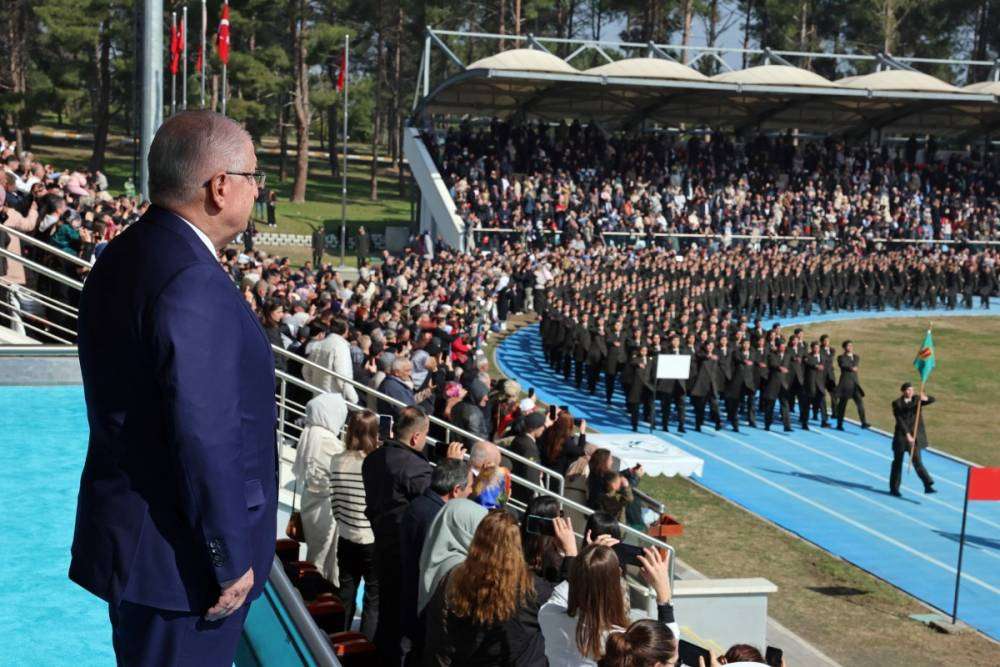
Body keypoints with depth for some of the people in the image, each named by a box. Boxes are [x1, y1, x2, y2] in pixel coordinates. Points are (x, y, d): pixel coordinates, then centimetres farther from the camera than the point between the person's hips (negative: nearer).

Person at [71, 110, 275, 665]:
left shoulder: (123, 258, 7)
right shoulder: (193, 284, -24)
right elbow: (203, 437, -25)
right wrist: (229, 557, -17)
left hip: (128, 533, 10)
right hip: (182, 557, -10)